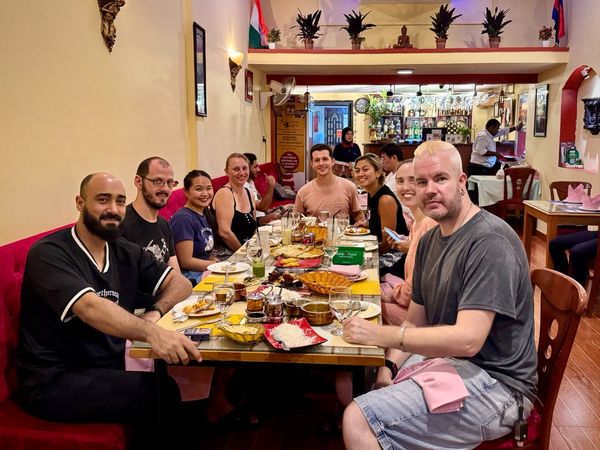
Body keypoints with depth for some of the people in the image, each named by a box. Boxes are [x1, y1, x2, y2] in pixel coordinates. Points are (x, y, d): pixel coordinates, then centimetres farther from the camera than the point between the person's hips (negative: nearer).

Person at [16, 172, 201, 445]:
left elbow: (180, 283, 4)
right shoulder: (48, 253, -14)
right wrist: (151, 332, -45)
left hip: (111, 366, 6)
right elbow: (90, 307, -30)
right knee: (162, 393, -24)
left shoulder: (126, 253, 7)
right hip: (55, 381, -6)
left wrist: (156, 312, -17)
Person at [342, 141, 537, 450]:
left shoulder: (490, 241, -19)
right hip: (440, 358, 9)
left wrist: (381, 335, -25)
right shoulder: (429, 240, 8)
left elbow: (467, 340, -26)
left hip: (494, 381, -9)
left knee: (359, 421, -24)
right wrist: (389, 367, -6)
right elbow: (415, 323, 10)